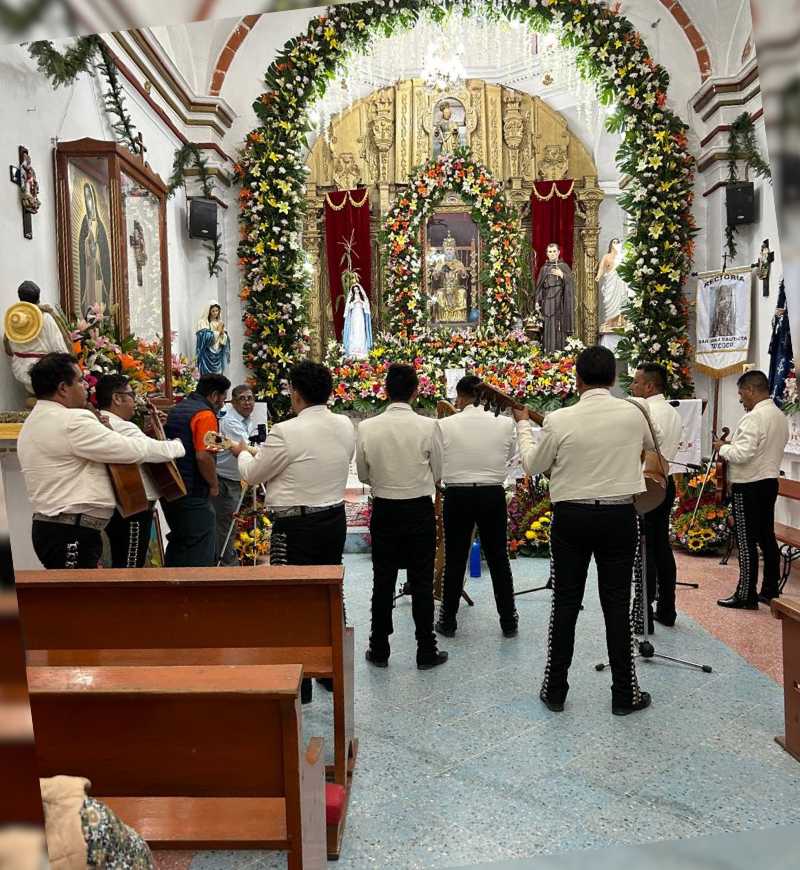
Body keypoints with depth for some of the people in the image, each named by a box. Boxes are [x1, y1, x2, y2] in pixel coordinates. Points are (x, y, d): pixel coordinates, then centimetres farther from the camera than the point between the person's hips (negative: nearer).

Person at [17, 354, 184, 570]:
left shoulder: (33, 423, 18)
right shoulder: (72, 421, -16)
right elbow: (132, 449, -16)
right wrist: (177, 447, -4)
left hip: (50, 525, 10)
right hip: (72, 534, -10)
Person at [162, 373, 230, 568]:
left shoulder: (176, 409, 14)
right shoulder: (205, 414, -14)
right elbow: (203, 456, -23)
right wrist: (214, 485, -10)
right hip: (194, 494, -9)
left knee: (178, 544, 21)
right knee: (201, 554, -2)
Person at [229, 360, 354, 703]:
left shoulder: (286, 432, -19)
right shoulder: (346, 426, 1)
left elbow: (253, 474, -5)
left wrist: (242, 453, 17)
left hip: (296, 526, -7)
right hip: (335, 519, 7)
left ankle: (299, 684, 12)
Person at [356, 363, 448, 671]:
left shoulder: (366, 428, -9)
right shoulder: (428, 426, -13)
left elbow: (363, 474, 2)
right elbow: (437, 472, -1)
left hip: (383, 510, 2)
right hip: (420, 510, -1)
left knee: (383, 581, 12)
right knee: (421, 582, 9)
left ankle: (379, 650, 23)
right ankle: (426, 651, 18)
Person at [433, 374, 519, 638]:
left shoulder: (444, 425, -10)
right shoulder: (505, 423, -5)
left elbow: (436, 465, -5)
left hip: (457, 496, -1)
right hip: (493, 495, 2)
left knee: (454, 559, 11)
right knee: (498, 558, 14)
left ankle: (448, 621, 23)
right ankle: (508, 621, 25)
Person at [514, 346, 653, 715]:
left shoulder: (559, 420, -12)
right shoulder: (633, 414, -5)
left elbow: (533, 465, 3)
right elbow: (650, 447, 18)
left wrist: (523, 425, 17)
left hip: (572, 517, -1)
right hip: (619, 516, 1)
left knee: (565, 603, 9)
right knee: (617, 604, 9)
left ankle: (555, 689, 19)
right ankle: (624, 694, 18)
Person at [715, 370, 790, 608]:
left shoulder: (753, 418, -19)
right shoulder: (781, 416, 10)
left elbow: (742, 454, -24)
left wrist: (723, 448, -5)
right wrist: (731, 447, 13)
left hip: (749, 485, -9)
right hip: (770, 481, 9)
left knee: (746, 542, -2)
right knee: (767, 537, 15)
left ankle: (746, 596, 4)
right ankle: (770, 590, 23)